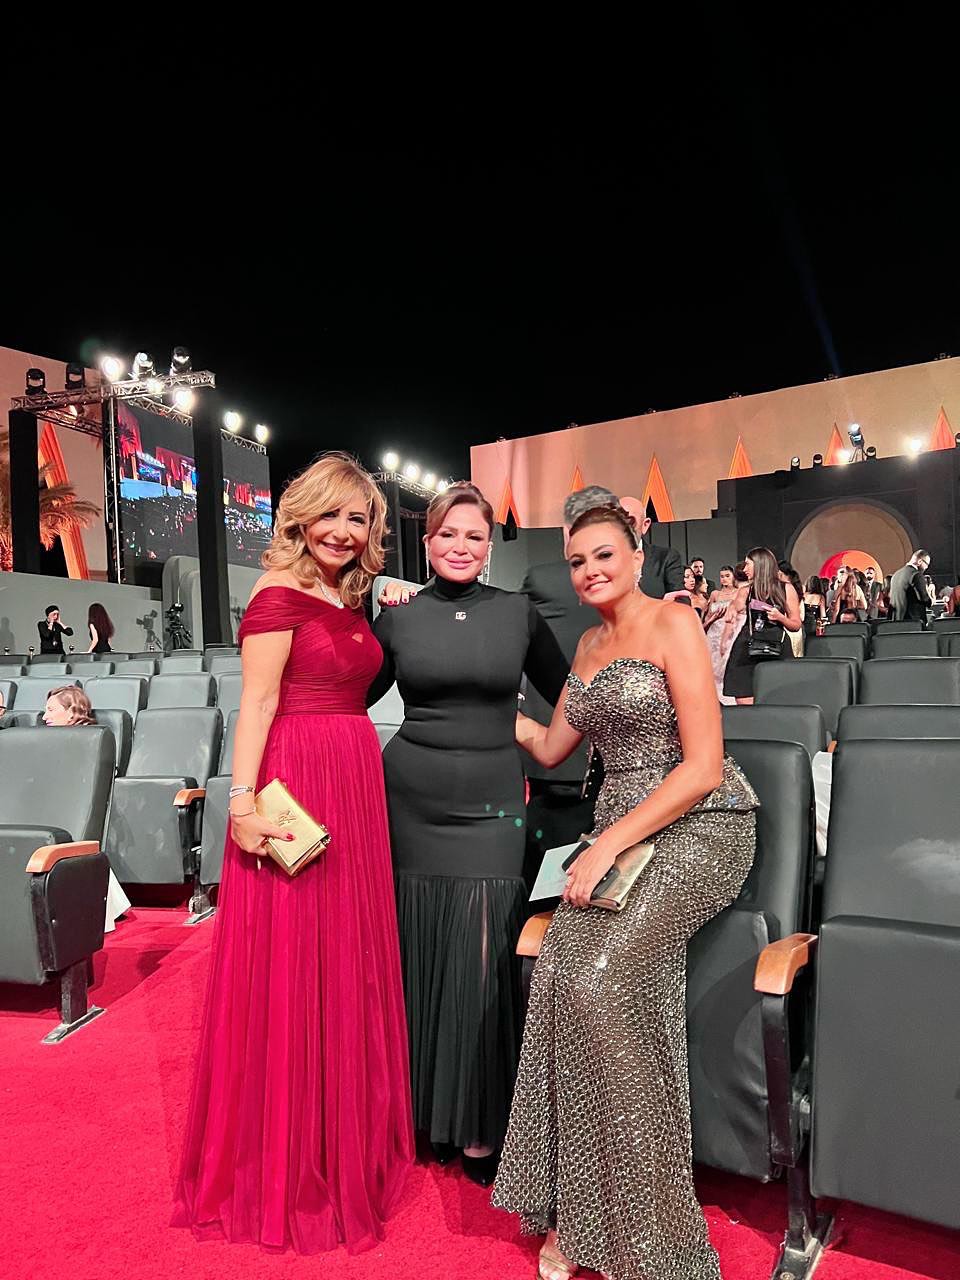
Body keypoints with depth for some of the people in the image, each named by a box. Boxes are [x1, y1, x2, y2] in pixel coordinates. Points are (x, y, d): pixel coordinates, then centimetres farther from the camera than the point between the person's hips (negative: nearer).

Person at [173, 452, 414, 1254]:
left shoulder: (354, 600, 13)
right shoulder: (281, 594, -9)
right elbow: (256, 702, -15)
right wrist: (244, 802, -21)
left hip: (356, 785, 8)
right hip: (296, 783, -8)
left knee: (351, 963, 17)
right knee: (291, 971, 4)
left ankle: (347, 1137, 37)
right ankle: (286, 1162, 24)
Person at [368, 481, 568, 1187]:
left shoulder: (519, 614, 3)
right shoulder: (397, 618, 3)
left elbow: (569, 694, 13)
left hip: (491, 805, 0)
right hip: (411, 798, 1)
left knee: (483, 960, 1)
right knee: (418, 954, 9)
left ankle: (480, 1126, 20)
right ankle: (420, 1104, 31)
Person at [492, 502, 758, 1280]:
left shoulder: (673, 625, -8)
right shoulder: (590, 644, 15)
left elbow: (702, 767, -14)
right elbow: (551, 747, 21)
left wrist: (608, 844, -17)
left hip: (700, 829, -6)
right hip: (622, 831, 6)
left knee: (599, 978, -25)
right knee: (559, 967, -18)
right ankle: (577, 1214, -2)